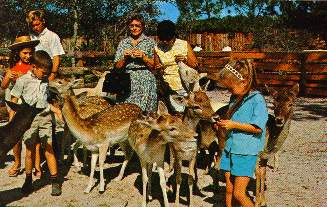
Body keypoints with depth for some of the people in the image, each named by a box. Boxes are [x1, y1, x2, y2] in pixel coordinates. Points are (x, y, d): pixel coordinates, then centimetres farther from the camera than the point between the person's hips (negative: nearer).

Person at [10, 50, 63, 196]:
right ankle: (28, 181, 22)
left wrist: (56, 110, 9)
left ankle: (55, 181, 5)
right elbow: (13, 102, -2)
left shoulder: (45, 80, 10)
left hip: (45, 118, 3)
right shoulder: (23, 81, -4)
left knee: (49, 149, -1)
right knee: (30, 151, 5)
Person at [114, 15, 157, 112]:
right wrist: (125, 58, -6)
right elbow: (117, 66, 11)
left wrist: (143, 57, -12)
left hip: (145, 83, -2)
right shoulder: (123, 43, 14)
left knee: (145, 113, -10)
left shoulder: (150, 42, 8)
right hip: (127, 83, 2)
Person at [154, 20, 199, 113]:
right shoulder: (158, 48, 2)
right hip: (169, 87, 0)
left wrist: (185, 60, -16)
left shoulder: (184, 44, -1)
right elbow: (156, 68, 13)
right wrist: (158, 69, -10)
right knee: (178, 111, -2)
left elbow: (195, 65, 2)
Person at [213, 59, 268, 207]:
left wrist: (234, 125, -17)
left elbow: (258, 128, -17)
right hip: (230, 148, 7)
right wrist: (224, 124, 3)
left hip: (246, 152, -7)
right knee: (229, 190, 11)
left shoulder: (257, 99, -13)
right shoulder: (234, 98, 10)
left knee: (239, 193, -5)